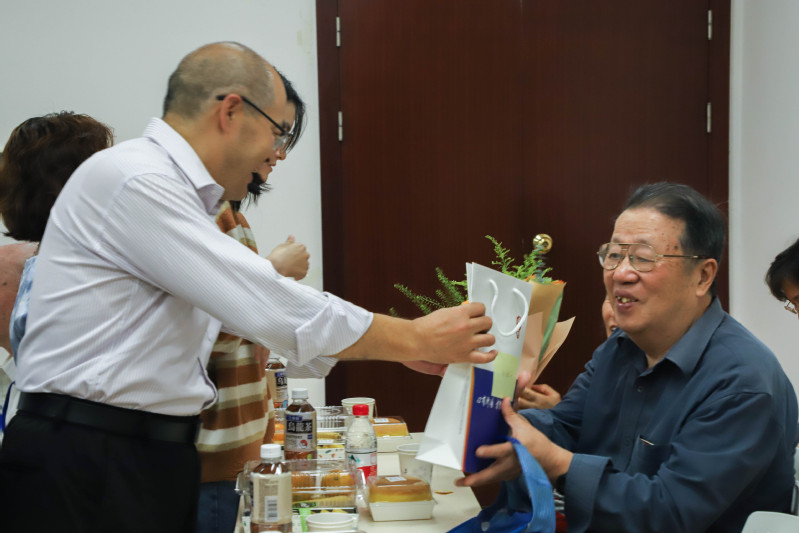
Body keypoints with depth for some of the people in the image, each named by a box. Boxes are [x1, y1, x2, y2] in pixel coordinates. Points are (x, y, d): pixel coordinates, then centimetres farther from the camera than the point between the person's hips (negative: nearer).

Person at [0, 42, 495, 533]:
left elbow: (251, 305, 20)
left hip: (153, 460, 9)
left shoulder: (177, 195, 16)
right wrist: (416, 338, -11)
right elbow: (266, 308, -20)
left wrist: (400, 343, 15)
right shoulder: (134, 182, -16)